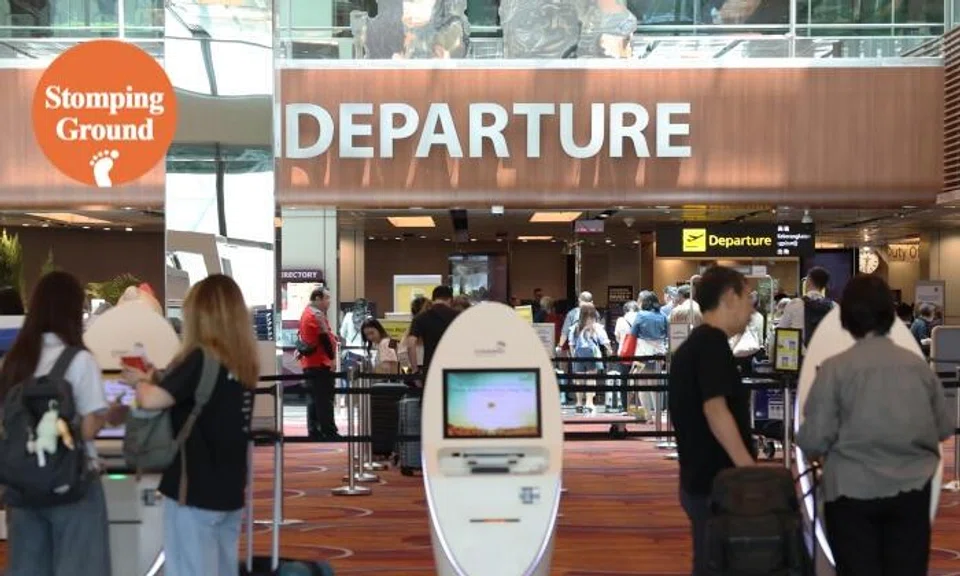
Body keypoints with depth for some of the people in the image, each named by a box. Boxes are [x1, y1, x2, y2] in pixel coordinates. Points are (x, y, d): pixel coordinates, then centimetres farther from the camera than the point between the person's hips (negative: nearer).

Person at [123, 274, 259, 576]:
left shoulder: (201, 359, -16)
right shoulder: (245, 363, 7)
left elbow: (152, 400, -22)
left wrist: (141, 381, -2)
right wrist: (156, 378, 11)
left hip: (194, 490, -8)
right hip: (229, 491, 8)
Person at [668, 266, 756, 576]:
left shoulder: (693, 343, 15)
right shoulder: (712, 342, -14)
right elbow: (715, 410, -23)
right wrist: (751, 470, -21)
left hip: (700, 478, 9)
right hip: (715, 483, -9)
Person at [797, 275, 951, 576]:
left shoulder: (836, 368, -9)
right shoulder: (918, 365, 2)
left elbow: (814, 439, -11)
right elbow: (944, 427, 11)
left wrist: (811, 449, 12)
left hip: (854, 491, -3)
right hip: (912, 489, 3)